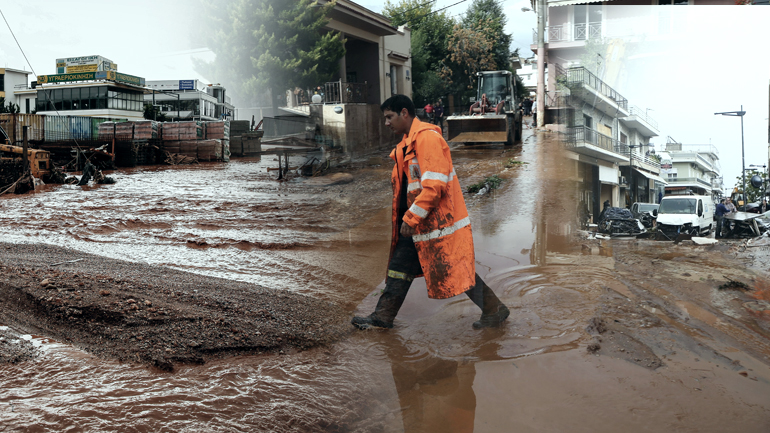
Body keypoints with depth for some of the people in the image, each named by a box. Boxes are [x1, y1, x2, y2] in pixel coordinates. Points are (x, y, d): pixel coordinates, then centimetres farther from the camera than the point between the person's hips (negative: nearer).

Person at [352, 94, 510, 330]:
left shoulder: (427, 138, -19)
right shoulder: (407, 142, 14)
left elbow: (434, 185, -25)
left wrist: (411, 218, -21)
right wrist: (406, 218, 18)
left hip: (439, 220, -10)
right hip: (417, 223, 10)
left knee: (456, 271, 0)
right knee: (399, 266, 13)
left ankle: (495, 310, 16)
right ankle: (383, 316, 24)